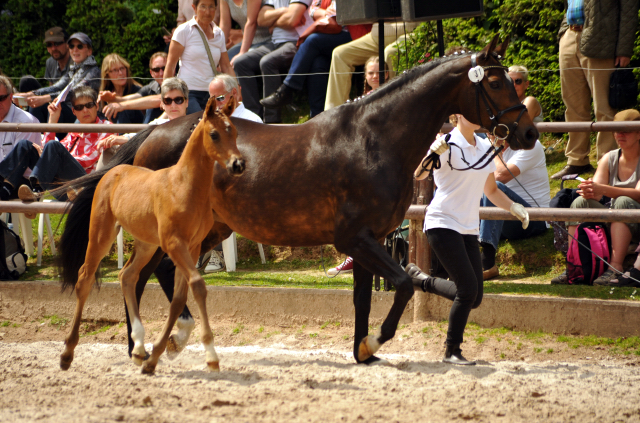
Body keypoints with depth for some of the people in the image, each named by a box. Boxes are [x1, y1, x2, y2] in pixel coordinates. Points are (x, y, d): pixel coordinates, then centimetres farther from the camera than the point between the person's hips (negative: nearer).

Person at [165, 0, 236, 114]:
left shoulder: (219, 34, 13)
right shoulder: (184, 31, -1)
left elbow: (226, 67, 15)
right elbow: (170, 65, -1)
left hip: (211, 94, 5)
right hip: (188, 92, -5)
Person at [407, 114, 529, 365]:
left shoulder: (484, 147, 12)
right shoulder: (448, 144, -9)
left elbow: (491, 190, 23)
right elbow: (419, 173, -23)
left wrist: (514, 207, 7)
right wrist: (433, 153, -42)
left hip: (469, 229, 7)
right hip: (443, 224, -7)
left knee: (474, 298, 4)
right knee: (468, 289, -16)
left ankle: (421, 279, 26)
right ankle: (452, 351, 0)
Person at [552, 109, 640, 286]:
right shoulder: (609, 159, 8)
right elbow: (596, 194, -2)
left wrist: (602, 189, -38)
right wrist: (588, 191, -29)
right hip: (613, 223, 5)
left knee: (623, 201, -34)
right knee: (580, 202, -19)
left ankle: (615, 268, -44)